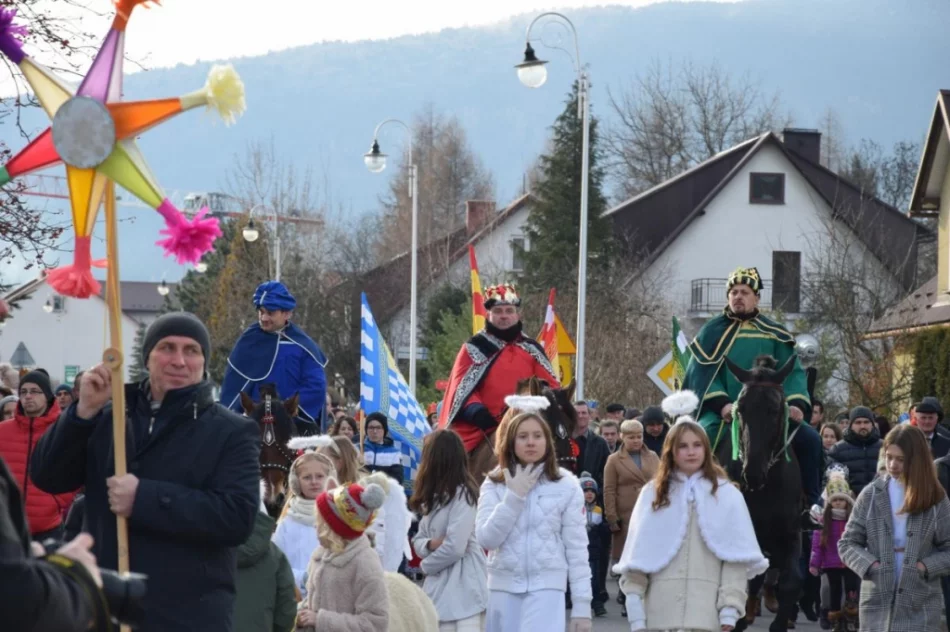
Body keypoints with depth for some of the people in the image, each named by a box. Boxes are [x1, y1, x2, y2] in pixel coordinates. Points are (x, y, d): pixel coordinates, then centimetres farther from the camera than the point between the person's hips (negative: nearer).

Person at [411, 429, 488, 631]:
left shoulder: (462, 494, -11)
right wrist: (431, 545, -6)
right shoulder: (435, 496, 18)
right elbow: (418, 540, 18)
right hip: (439, 588, 9)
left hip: (463, 590, -9)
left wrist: (426, 565, -2)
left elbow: (455, 547, -20)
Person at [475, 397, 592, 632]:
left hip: (546, 587, -3)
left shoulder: (566, 485, -1)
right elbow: (486, 538, -8)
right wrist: (514, 496, -12)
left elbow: (577, 548, -1)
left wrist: (582, 604, -4)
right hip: (504, 587, 3)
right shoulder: (494, 484, 4)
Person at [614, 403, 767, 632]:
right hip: (661, 612, 2)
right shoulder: (653, 493, 10)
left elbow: (735, 556, 1)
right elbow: (638, 556, 7)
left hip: (706, 613, -2)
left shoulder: (726, 495, 5)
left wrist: (730, 609, -8)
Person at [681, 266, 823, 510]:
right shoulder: (712, 332, 8)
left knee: (809, 439, -14)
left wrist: (796, 403, -12)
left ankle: (811, 503, -5)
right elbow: (702, 374, -1)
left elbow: (792, 372, 8)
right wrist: (722, 404, -17)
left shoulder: (774, 334, 13)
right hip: (723, 414, -2)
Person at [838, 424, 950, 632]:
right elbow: (847, 543, 5)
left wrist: (926, 566, -12)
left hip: (921, 607, -1)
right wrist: (869, 564, -12)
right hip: (877, 602, 1)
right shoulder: (871, 495, 3)